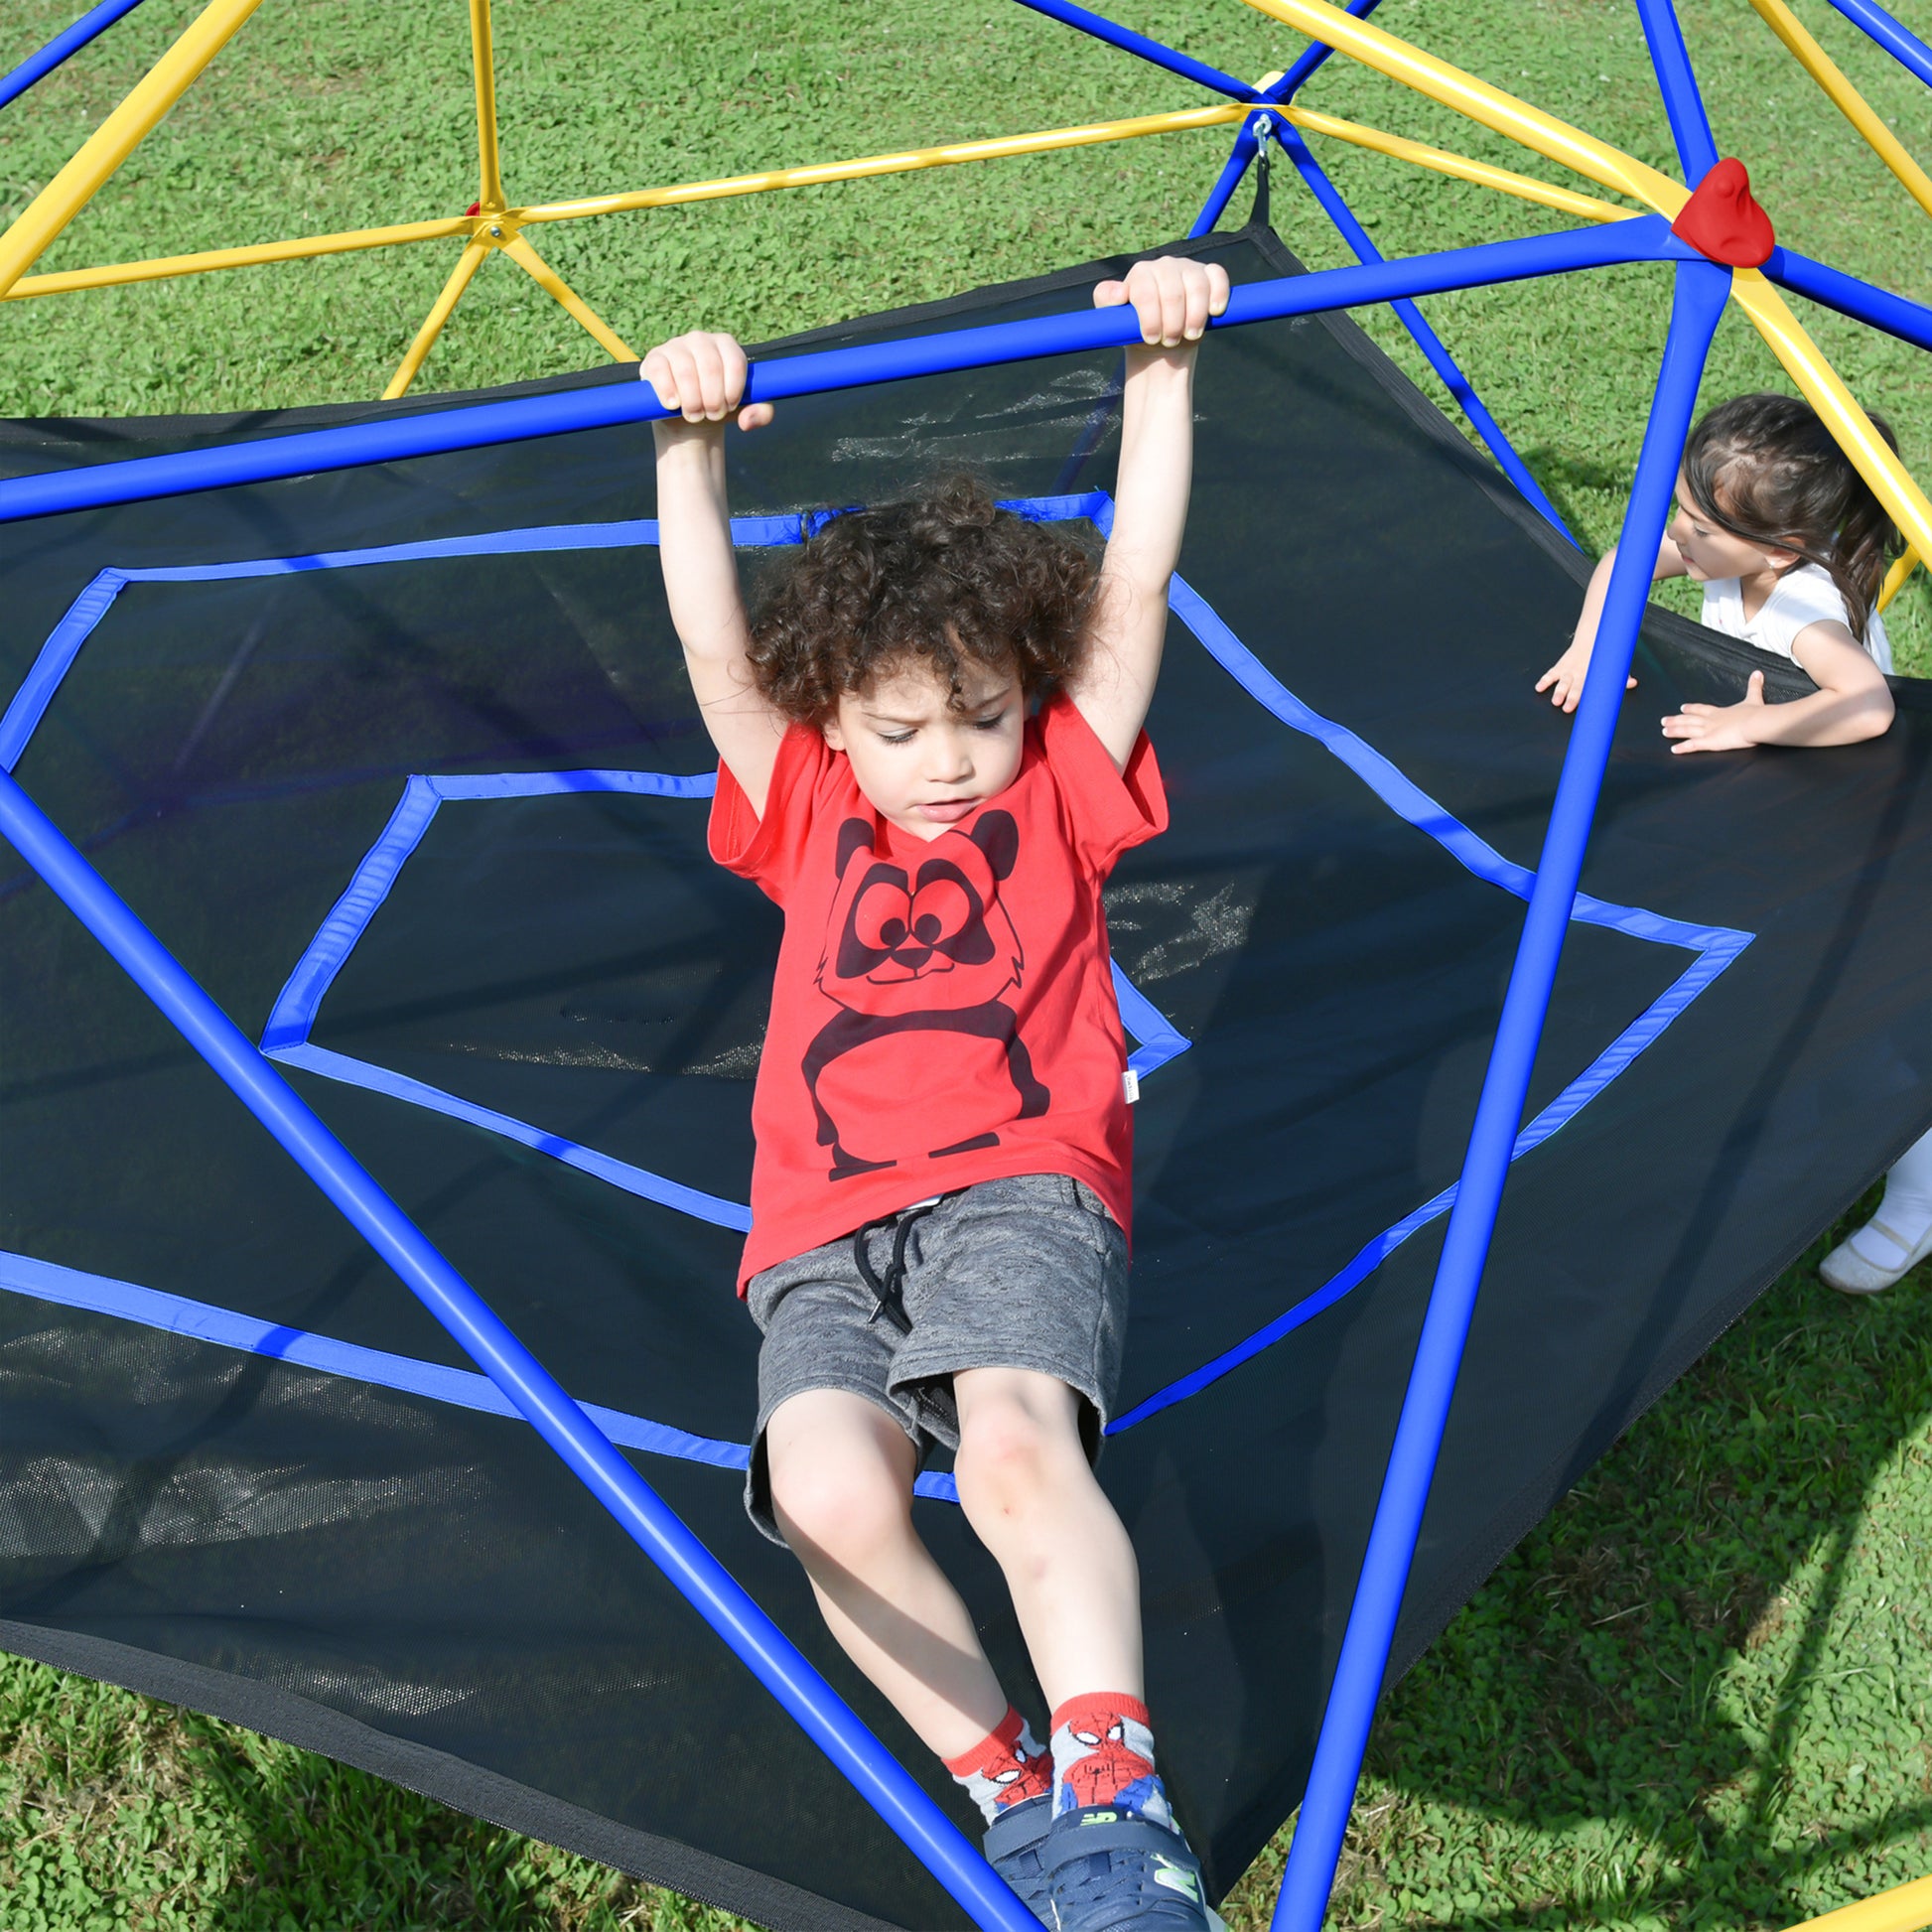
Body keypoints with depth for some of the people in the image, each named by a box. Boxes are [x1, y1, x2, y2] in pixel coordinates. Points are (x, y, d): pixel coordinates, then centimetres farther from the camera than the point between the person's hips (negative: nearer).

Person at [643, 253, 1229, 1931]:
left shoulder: (1059, 790, 20)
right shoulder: (809, 815, 23)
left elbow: (1133, 588, 10)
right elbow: (716, 650, 10)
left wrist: (1163, 366, 2)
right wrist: (692, 445, -3)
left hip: (1021, 1180, -1)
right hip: (826, 1231, 2)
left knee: (1019, 1440, -34)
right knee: (829, 1492, -28)